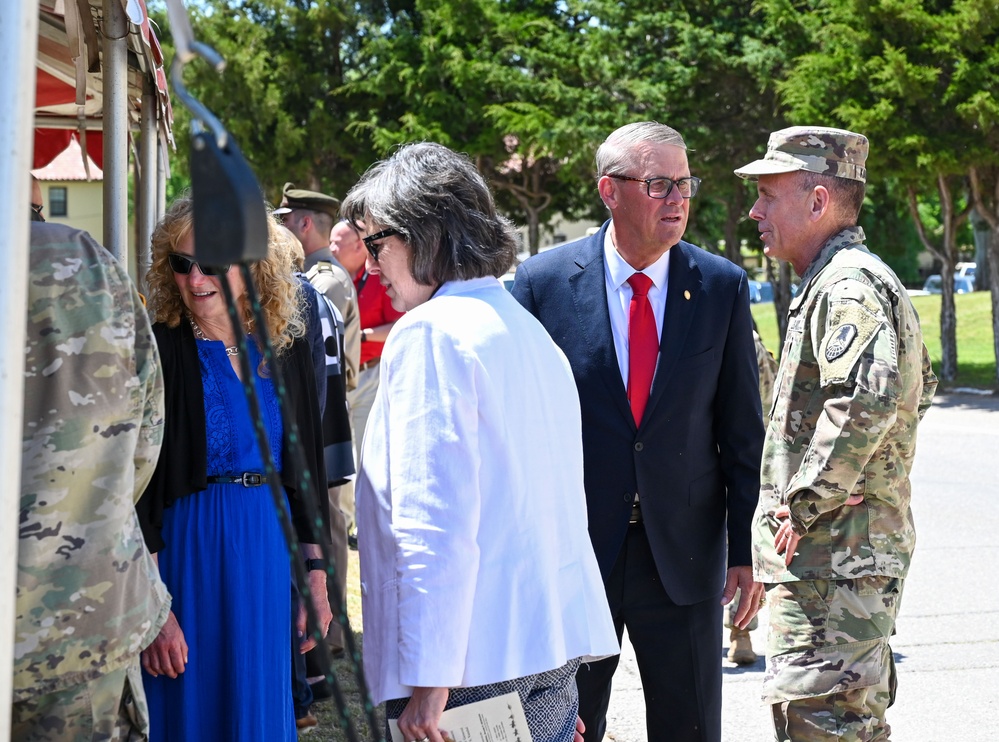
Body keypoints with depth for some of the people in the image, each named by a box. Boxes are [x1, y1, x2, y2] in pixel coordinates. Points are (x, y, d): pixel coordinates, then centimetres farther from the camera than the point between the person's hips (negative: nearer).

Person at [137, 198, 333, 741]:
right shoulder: (157, 352, -10)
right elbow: (137, 489, -12)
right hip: (188, 552, -4)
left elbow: (305, 470, 11)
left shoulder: (287, 347, 4)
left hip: (272, 550, 4)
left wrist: (315, 575, 6)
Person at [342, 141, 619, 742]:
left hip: (477, 664, -9)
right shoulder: (531, 332, 17)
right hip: (556, 653, 9)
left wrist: (429, 679, -18)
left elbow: (434, 520, -17)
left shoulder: (429, 334, -10)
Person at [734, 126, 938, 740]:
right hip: (857, 549, 11)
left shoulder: (848, 286, -16)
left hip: (833, 552, -11)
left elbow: (866, 397, -32)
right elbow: (918, 387, 30)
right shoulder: (843, 281, 19)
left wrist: (805, 504, -24)